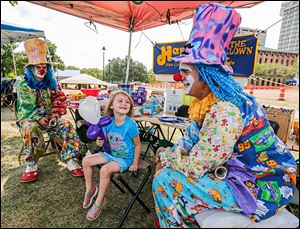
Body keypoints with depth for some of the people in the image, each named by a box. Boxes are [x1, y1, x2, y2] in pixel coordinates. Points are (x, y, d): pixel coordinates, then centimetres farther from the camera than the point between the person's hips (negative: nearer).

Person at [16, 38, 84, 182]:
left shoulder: (51, 84, 7)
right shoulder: (23, 85, -2)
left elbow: (59, 102, 4)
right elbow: (24, 109, -7)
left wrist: (55, 115, -14)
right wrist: (39, 119, -23)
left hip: (50, 118, 2)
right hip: (29, 118, -2)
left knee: (67, 126, -25)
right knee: (31, 128, -36)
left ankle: (71, 160, -23)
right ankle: (31, 166, -24)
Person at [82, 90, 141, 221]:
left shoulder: (130, 125, -24)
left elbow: (138, 145, -14)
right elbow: (104, 139, 4)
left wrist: (135, 163, -12)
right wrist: (100, 142, -20)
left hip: (125, 158, -6)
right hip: (111, 153, 6)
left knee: (105, 169, -28)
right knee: (86, 160, 0)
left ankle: (99, 202, -2)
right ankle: (90, 189, 23)